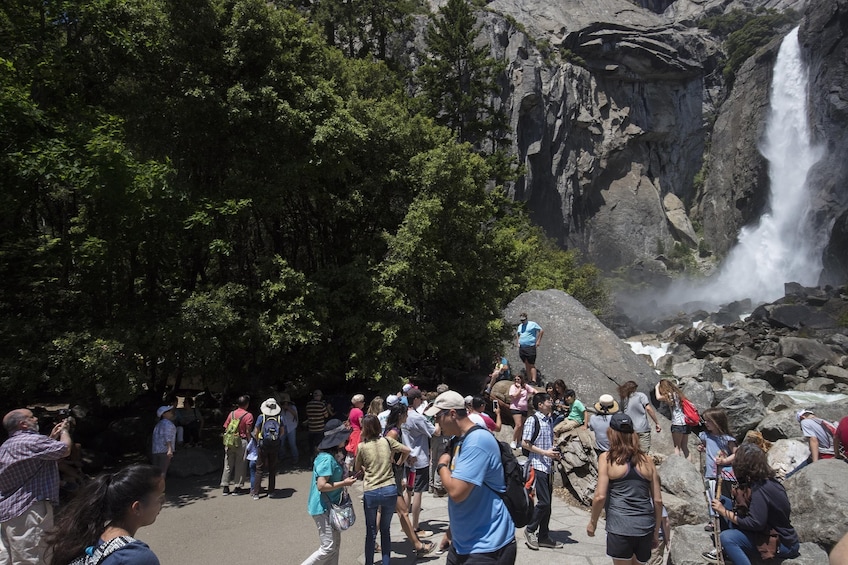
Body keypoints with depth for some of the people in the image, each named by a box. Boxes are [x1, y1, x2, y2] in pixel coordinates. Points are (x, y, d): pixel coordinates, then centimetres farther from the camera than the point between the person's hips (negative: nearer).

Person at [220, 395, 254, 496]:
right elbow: (248, 432, -10)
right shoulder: (248, 415, -8)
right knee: (240, 465, 7)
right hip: (242, 442, -4)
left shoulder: (231, 414, 5)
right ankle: (237, 488, 11)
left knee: (228, 465, 11)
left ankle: (225, 487, 15)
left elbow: (226, 429, 5)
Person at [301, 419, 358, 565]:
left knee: (336, 545, 15)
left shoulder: (333, 456, 8)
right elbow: (321, 486, -27)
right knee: (328, 548, -4)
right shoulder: (327, 459, -23)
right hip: (323, 508, -10)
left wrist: (345, 480, 6)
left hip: (331, 506, 10)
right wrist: (344, 483, -20)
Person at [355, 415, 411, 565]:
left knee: (371, 532, 12)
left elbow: (357, 469, 7)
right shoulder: (387, 441, 0)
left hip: (371, 492, -2)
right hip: (390, 490, 2)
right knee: (385, 530, 15)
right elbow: (407, 450, 7)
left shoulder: (362, 446, -5)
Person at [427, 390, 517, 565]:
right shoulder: (460, 441, 9)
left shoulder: (477, 441, -22)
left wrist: (442, 465, -11)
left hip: (487, 546, -9)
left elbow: (456, 492, -29)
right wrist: (452, 530, 20)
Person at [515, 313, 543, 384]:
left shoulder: (532, 324, 0)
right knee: (526, 365, 7)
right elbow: (517, 334, 34)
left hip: (530, 347, -6)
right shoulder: (520, 326, 18)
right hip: (521, 348, 6)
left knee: (531, 365, -9)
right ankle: (529, 380, 11)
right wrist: (517, 342, 19)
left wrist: (538, 341, -5)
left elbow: (541, 331, 0)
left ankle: (533, 381, -12)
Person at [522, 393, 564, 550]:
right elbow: (525, 443, -13)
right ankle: (530, 530, 11)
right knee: (543, 502, -8)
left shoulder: (549, 420, 12)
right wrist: (545, 452, -17)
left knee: (547, 502, 11)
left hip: (548, 466, 8)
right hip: (537, 465, -8)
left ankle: (544, 536, 20)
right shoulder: (533, 420, -11)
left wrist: (554, 452, 4)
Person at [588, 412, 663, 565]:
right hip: (645, 527, 5)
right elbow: (658, 500, 9)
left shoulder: (606, 458, -3)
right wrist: (656, 532, 19)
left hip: (620, 527, -4)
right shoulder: (647, 460, 8)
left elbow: (600, 496, -9)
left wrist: (593, 522, 6)